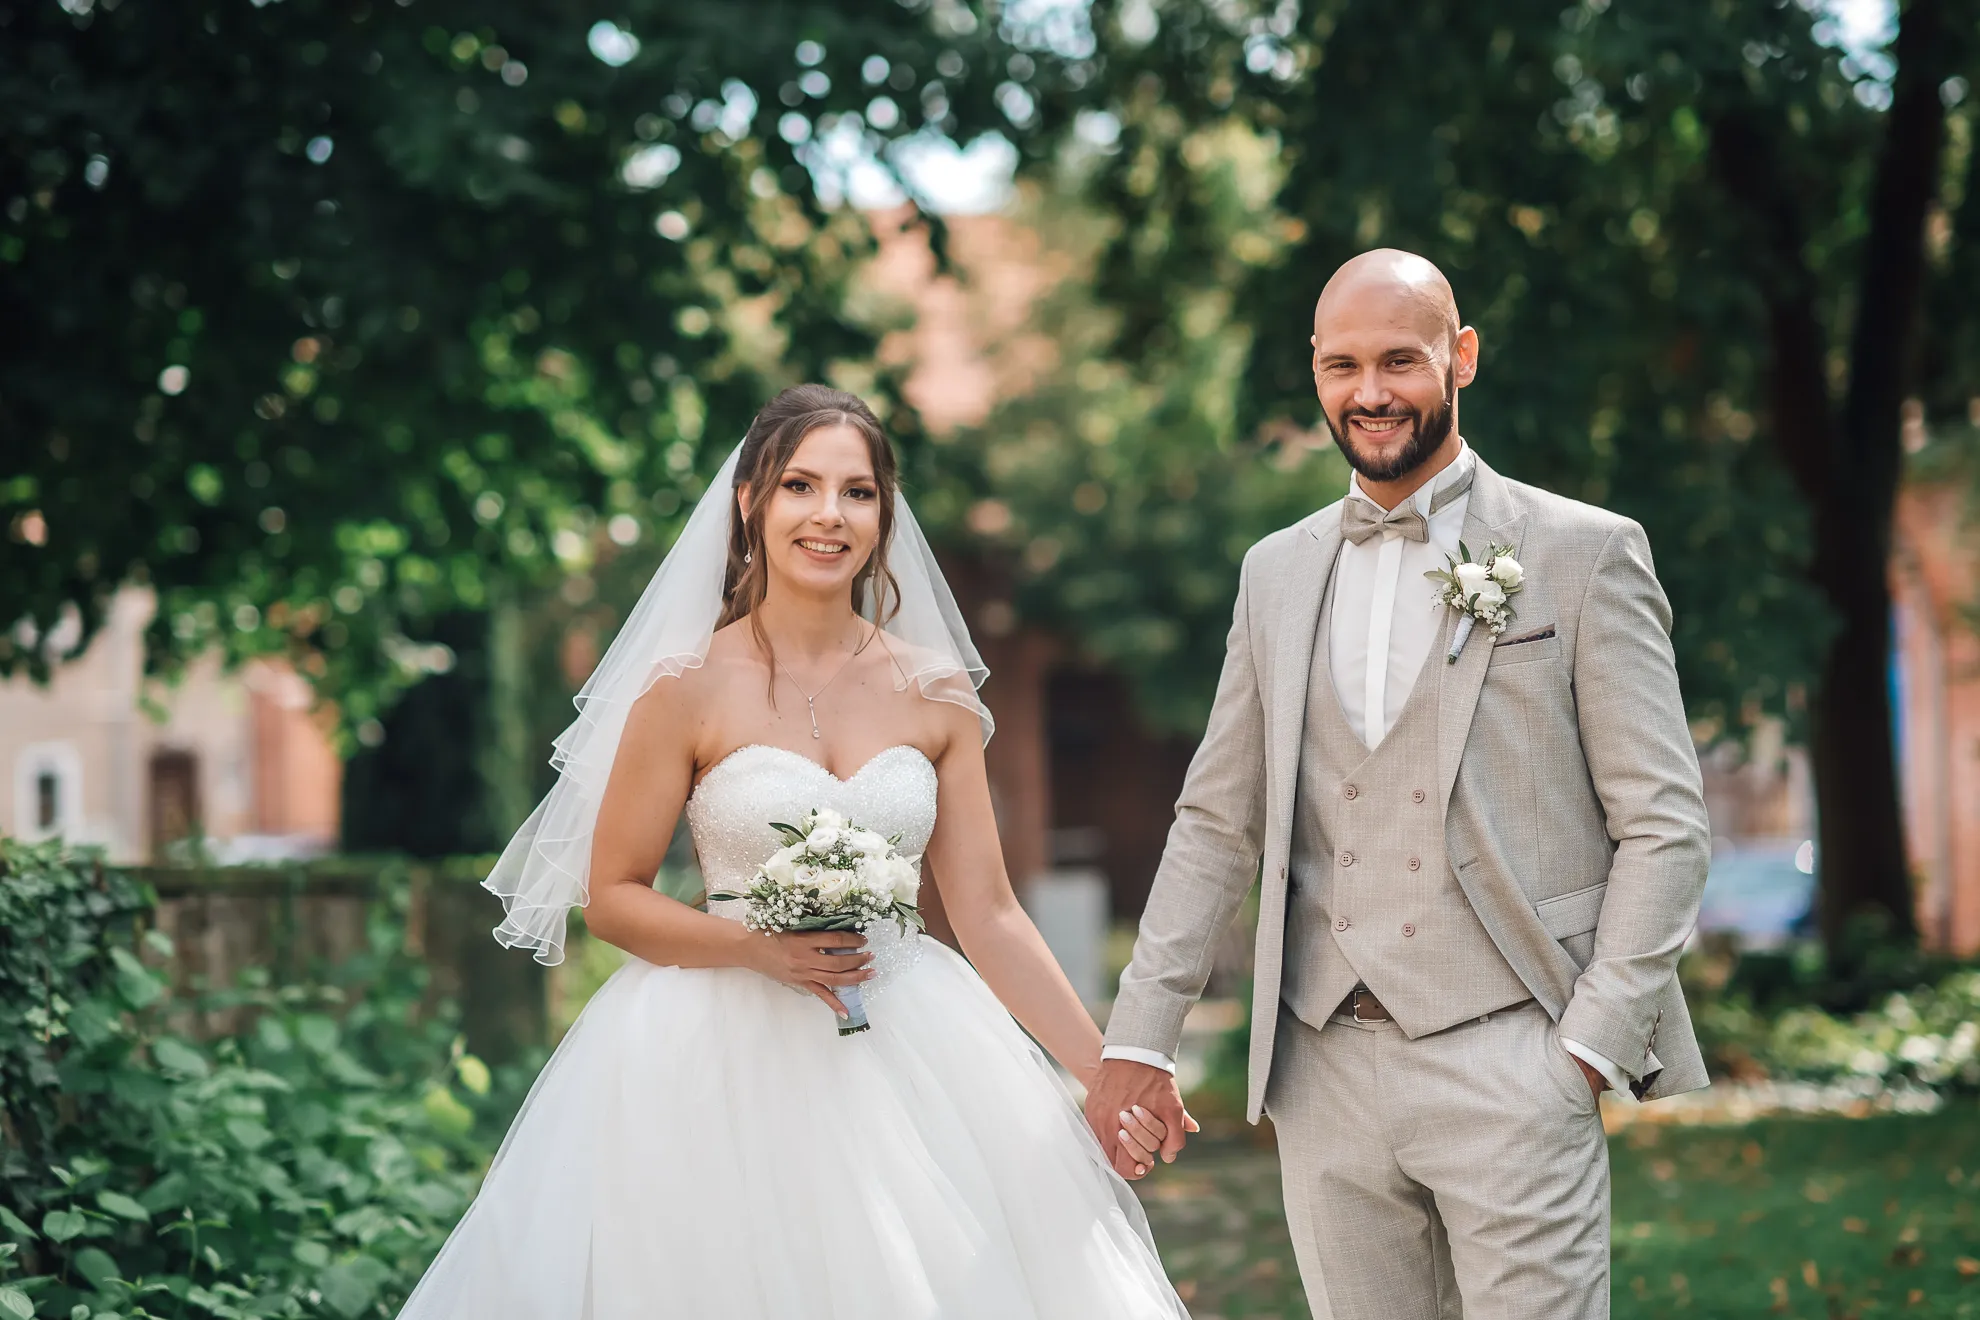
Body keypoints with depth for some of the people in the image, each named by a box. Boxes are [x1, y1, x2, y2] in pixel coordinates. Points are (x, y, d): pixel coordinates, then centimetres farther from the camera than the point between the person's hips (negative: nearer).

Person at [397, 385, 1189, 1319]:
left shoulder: (935, 695, 5)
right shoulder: (691, 688, -4)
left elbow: (988, 915, 6)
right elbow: (610, 898, -1)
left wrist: (1106, 1074, 0)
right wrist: (759, 946, -17)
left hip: (904, 1066, 3)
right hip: (727, 1065, -3)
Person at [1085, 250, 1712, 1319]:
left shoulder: (1585, 554, 1)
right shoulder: (1277, 572, 14)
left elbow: (1664, 827, -2)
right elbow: (1216, 822, 15)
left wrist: (1593, 1043, -9)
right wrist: (1140, 1035, 8)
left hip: (1508, 1065, -4)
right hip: (1325, 1070, 4)